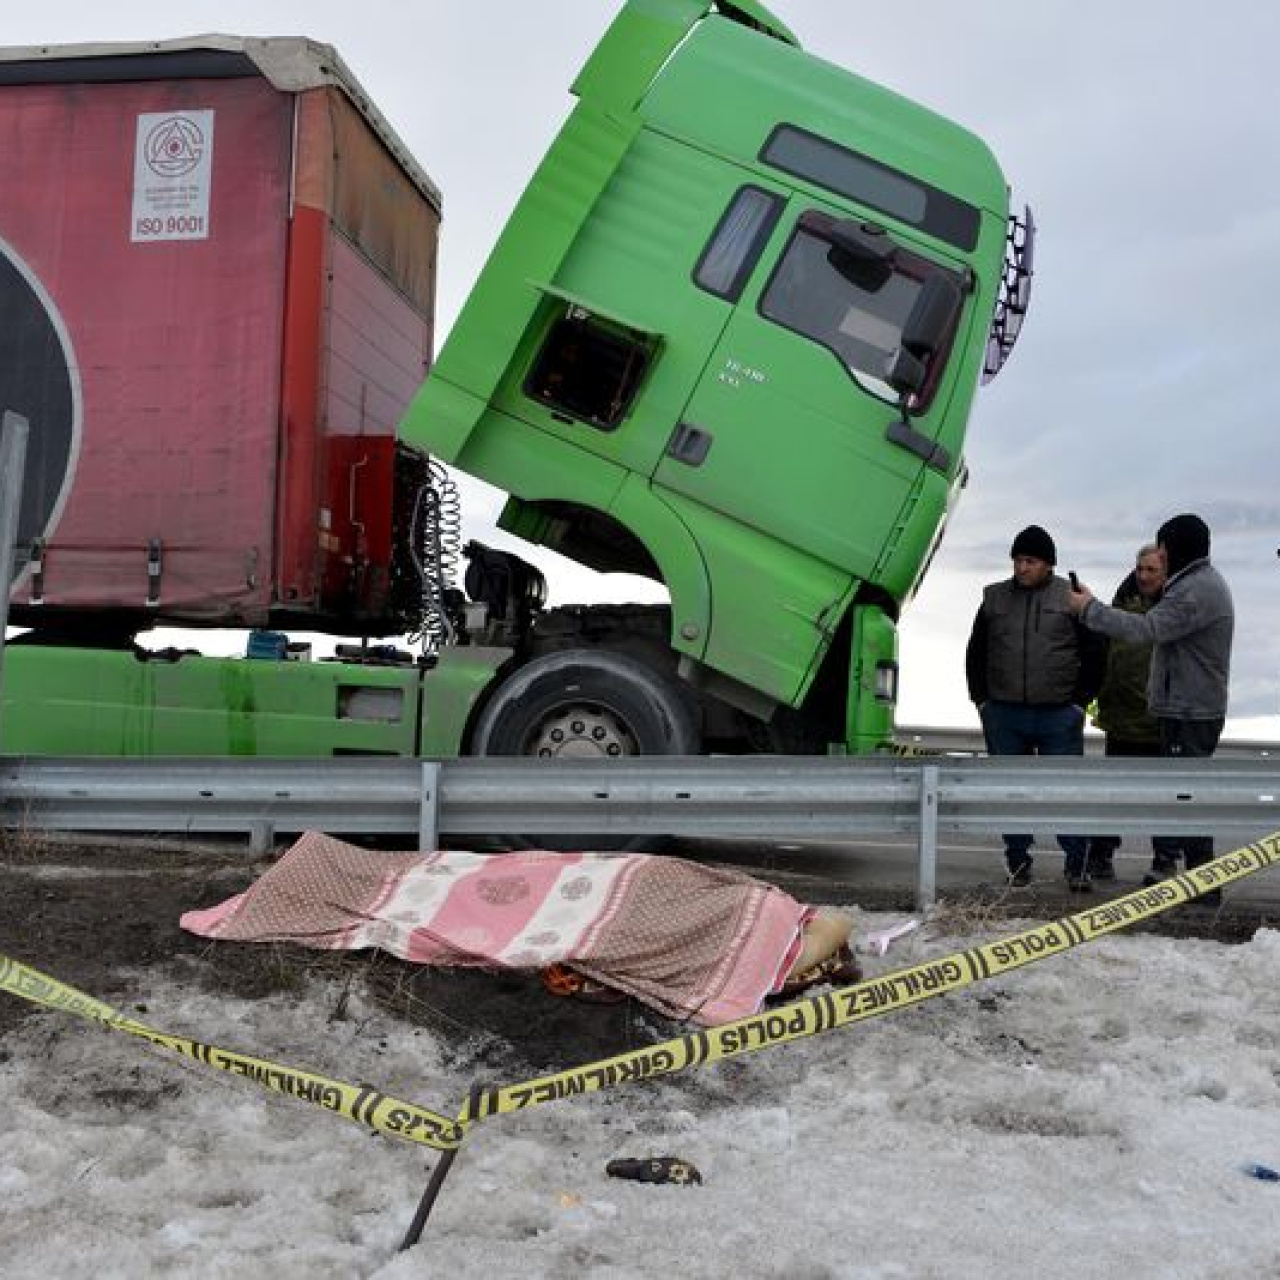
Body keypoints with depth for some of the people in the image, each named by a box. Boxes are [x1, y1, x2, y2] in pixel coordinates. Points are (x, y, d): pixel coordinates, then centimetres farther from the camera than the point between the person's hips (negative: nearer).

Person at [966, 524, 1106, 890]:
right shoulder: (995, 597, 10)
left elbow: (1096, 652, 4)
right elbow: (976, 651, 17)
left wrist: (1081, 700, -1)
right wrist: (981, 698, 9)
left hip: (1059, 715, -2)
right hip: (1003, 715, 3)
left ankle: (1077, 865, 10)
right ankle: (1018, 863, 19)